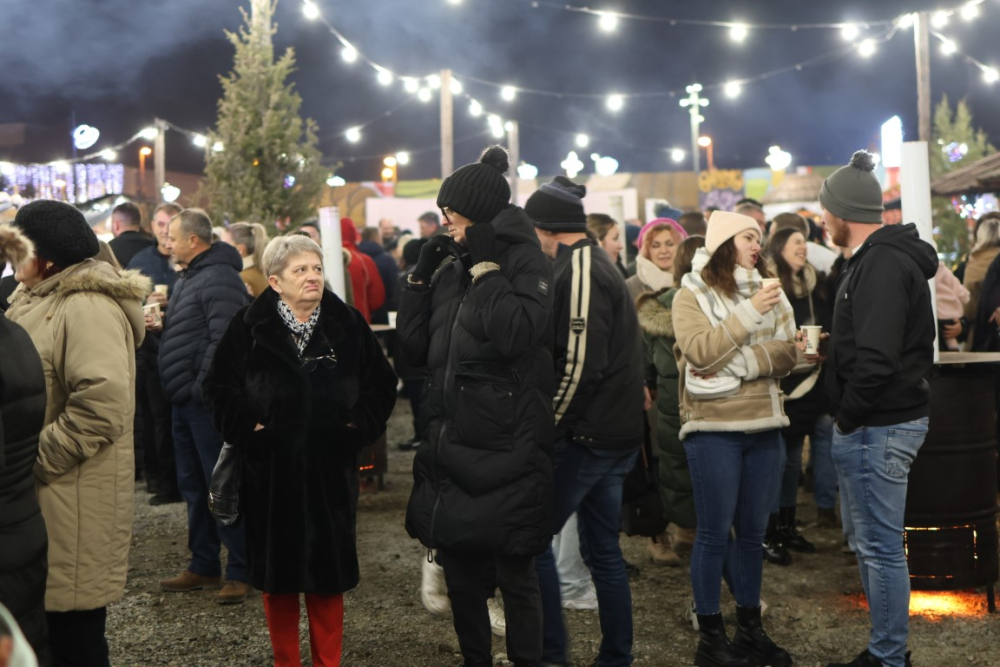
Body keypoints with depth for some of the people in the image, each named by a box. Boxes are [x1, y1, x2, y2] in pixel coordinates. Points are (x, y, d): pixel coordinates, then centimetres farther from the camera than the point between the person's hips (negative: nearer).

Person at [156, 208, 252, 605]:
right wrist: (159, 323, 6)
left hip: (207, 401, -10)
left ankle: (241, 571, 3)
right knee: (193, 486, 15)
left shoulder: (219, 279, -15)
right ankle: (204, 566, 25)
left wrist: (201, 387, -22)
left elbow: (224, 341, -23)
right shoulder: (188, 279, 18)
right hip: (186, 400, 10)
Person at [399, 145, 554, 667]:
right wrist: (420, 276, 1)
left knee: (515, 576, 2)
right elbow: (414, 349, 9)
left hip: (507, 454, -6)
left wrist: (486, 268, -17)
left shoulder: (524, 262, -6)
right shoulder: (450, 268, 12)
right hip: (451, 449, 7)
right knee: (460, 575, 15)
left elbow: (518, 334, -24)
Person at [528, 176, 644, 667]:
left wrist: (549, 425, -12)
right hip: (615, 432, 10)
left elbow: (580, 365, -21)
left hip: (589, 435, -10)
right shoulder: (597, 265, 15)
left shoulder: (578, 272, -16)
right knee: (602, 548, 14)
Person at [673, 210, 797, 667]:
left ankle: (750, 629, 21)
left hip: (763, 425, 5)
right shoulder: (691, 295, -2)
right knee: (715, 533, 1)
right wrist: (749, 312, -19)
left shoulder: (768, 293, 11)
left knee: (753, 531, 11)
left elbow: (787, 356, 3)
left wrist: (738, 363, -14)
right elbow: (700, 352, -17)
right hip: (714, 427, -5)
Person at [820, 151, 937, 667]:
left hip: (877, 425, -11)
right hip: (876, 423, 11)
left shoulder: (882, 264, -19)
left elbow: (876, 358, -27)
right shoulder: (881, 257, 14)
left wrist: (849, 416, -16)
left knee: (880, 546, -3)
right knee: (866, 540, 18)